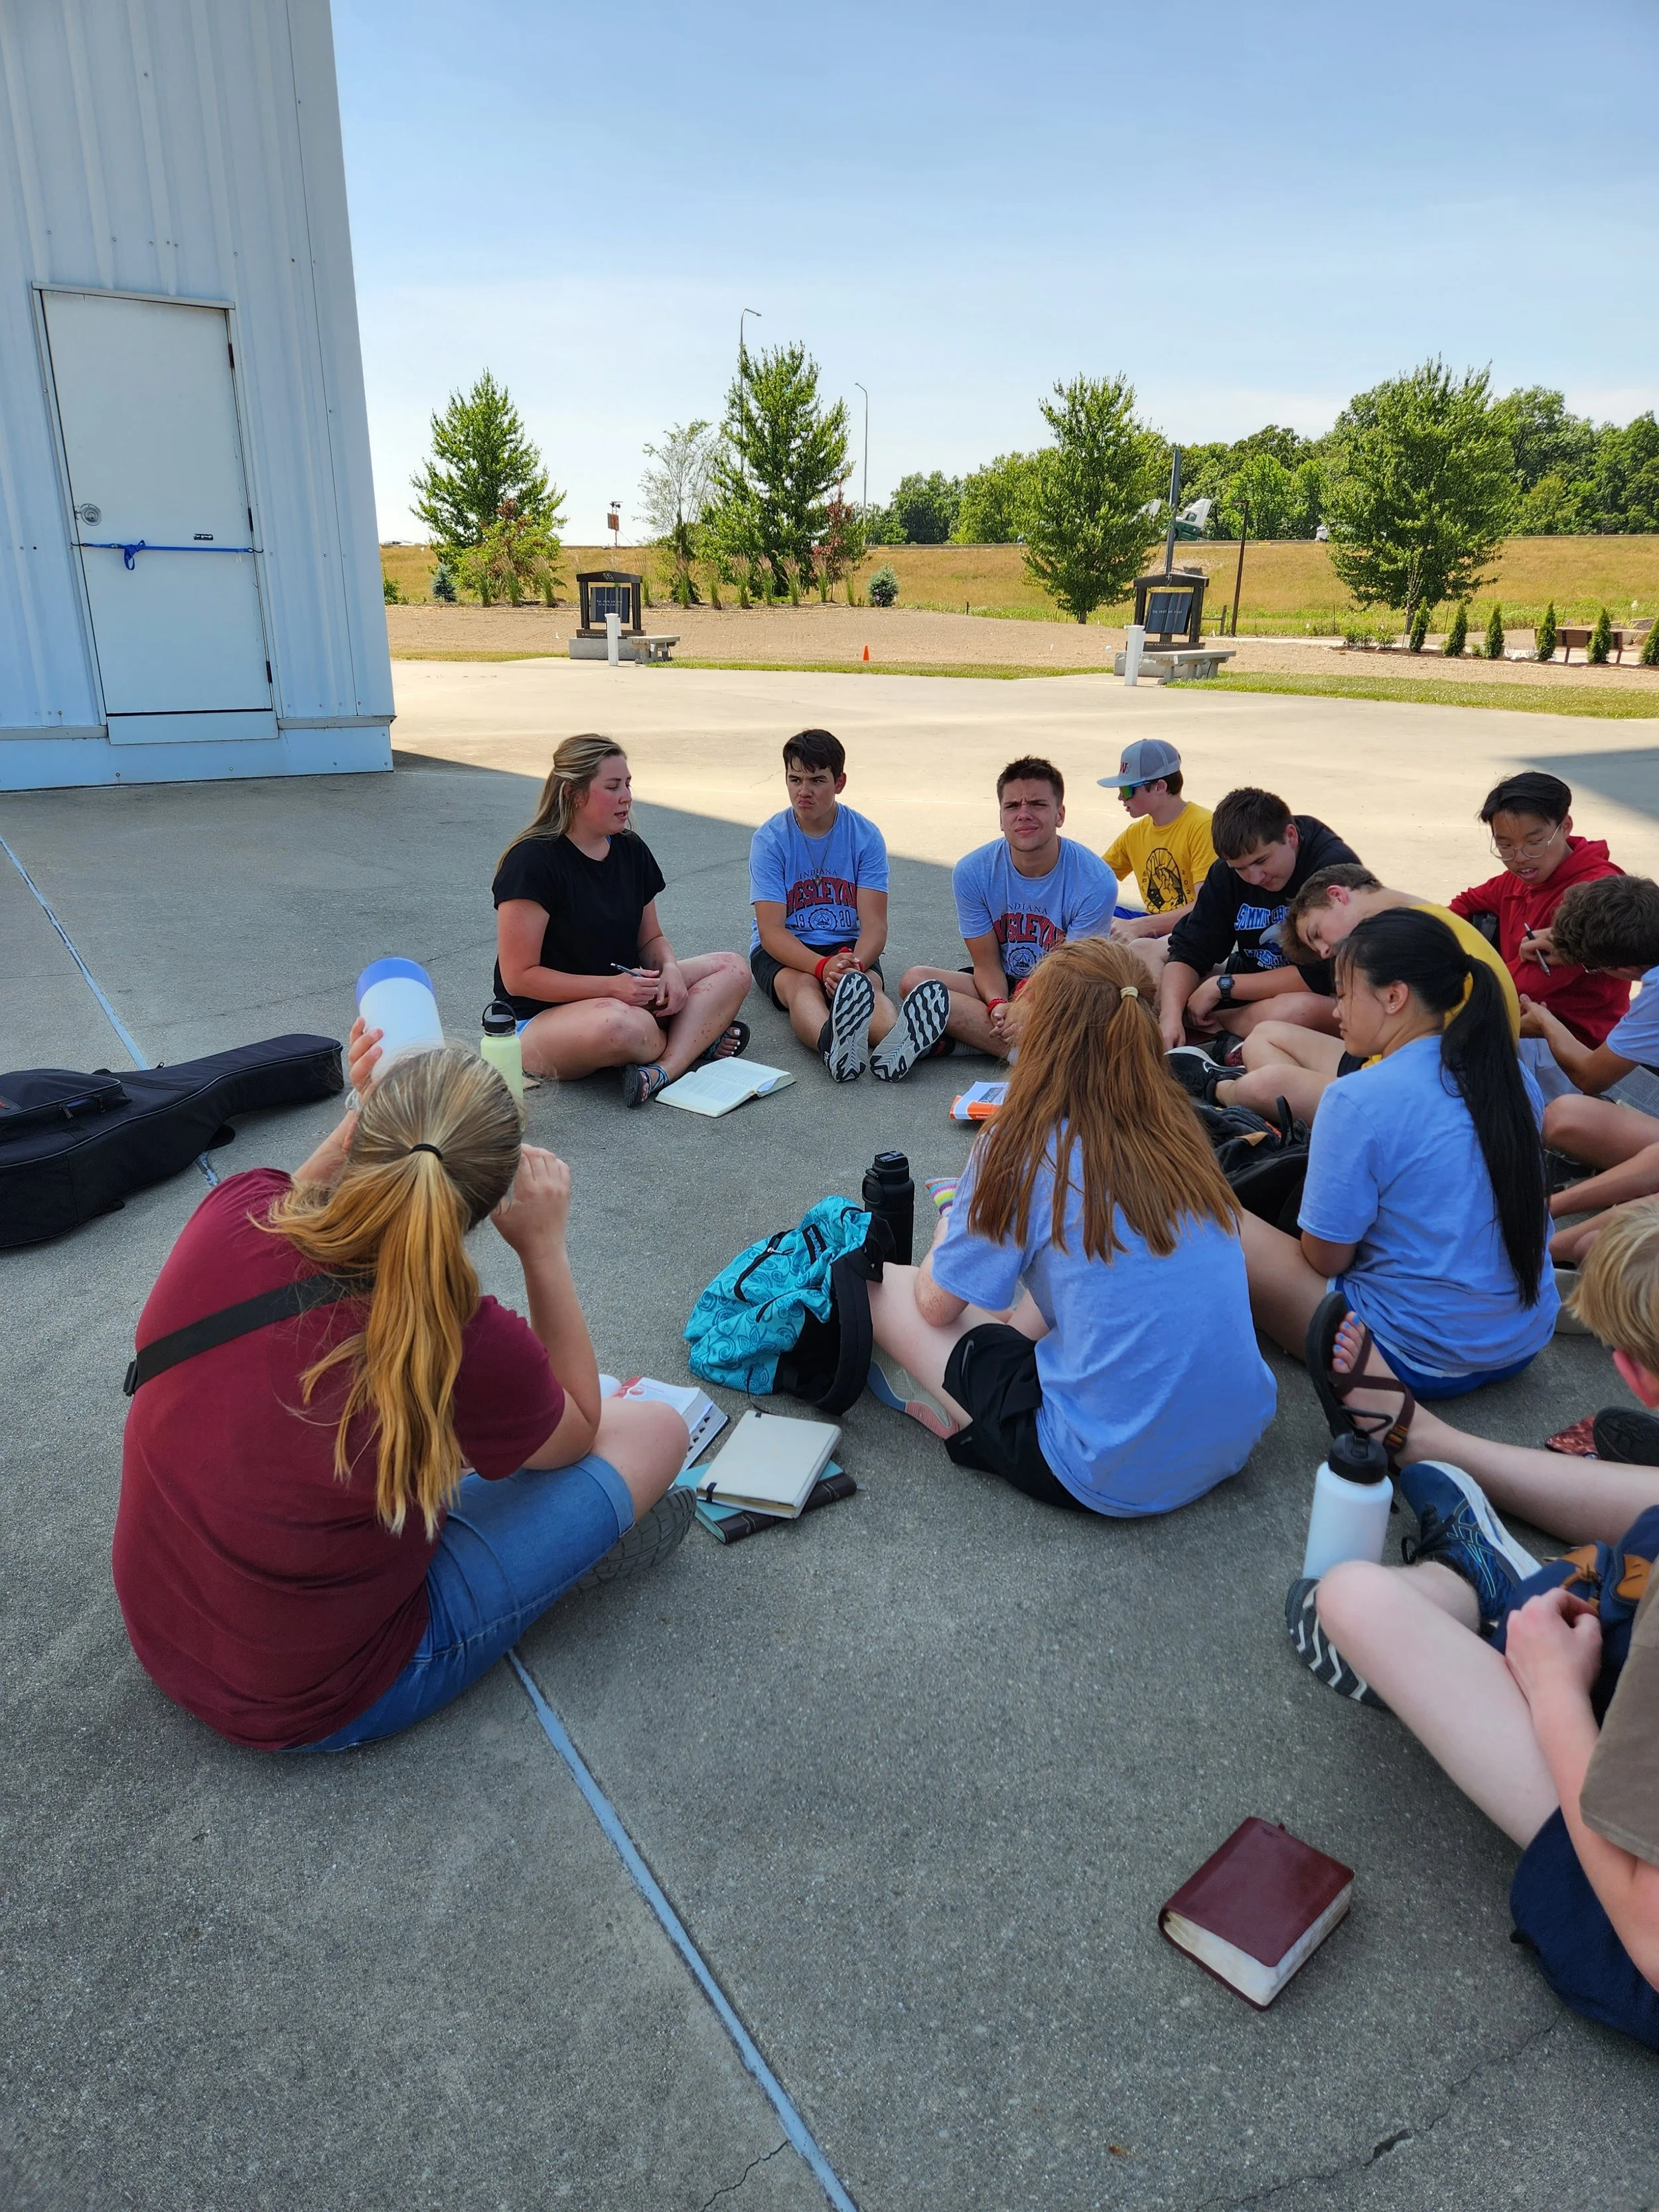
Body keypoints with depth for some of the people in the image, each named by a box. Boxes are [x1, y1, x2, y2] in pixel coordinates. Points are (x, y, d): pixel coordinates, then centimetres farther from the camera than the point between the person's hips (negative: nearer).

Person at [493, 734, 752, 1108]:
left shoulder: (631, 850, 7)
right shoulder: (533, 861, -16)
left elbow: (651, 938, 15)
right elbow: (519, 977, -18)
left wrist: (668, 968, -9)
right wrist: (611, 986, -24)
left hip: (624, 996, 8)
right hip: (541, 1018, -8)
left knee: (732, 969, -8)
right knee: (623, 1025, -42)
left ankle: (665, 1068, -30)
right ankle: (695, 1041, -7)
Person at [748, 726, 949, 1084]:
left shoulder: (866, 836, -4)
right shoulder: (769, 839, -7)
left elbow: (874, 925, -10)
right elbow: (771, 930, -16)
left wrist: (854, 964, -33)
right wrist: (823, 966, -35)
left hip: (848, 946, 2)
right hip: (785, 951, -1)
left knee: (866, 984, -33)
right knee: (803, 985, -36)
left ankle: (895, 1042, -67)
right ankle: (833, 1045, -70)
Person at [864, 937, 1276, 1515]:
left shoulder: (1025, 1147, -15)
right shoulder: (1178, 1129, 1)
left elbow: (937, 1305, -1)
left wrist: (948, 1234, 20)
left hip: (1112, 1478, -6)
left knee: (880, 1284, 4)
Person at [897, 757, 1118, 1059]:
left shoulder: (1096, 882, -16)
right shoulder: (972, 872, -9)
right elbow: (986, 964, -7)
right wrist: (998, 1006, -30)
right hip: (998, 989, 2)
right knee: (915, 981, -23)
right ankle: (1026, 1053, -37)